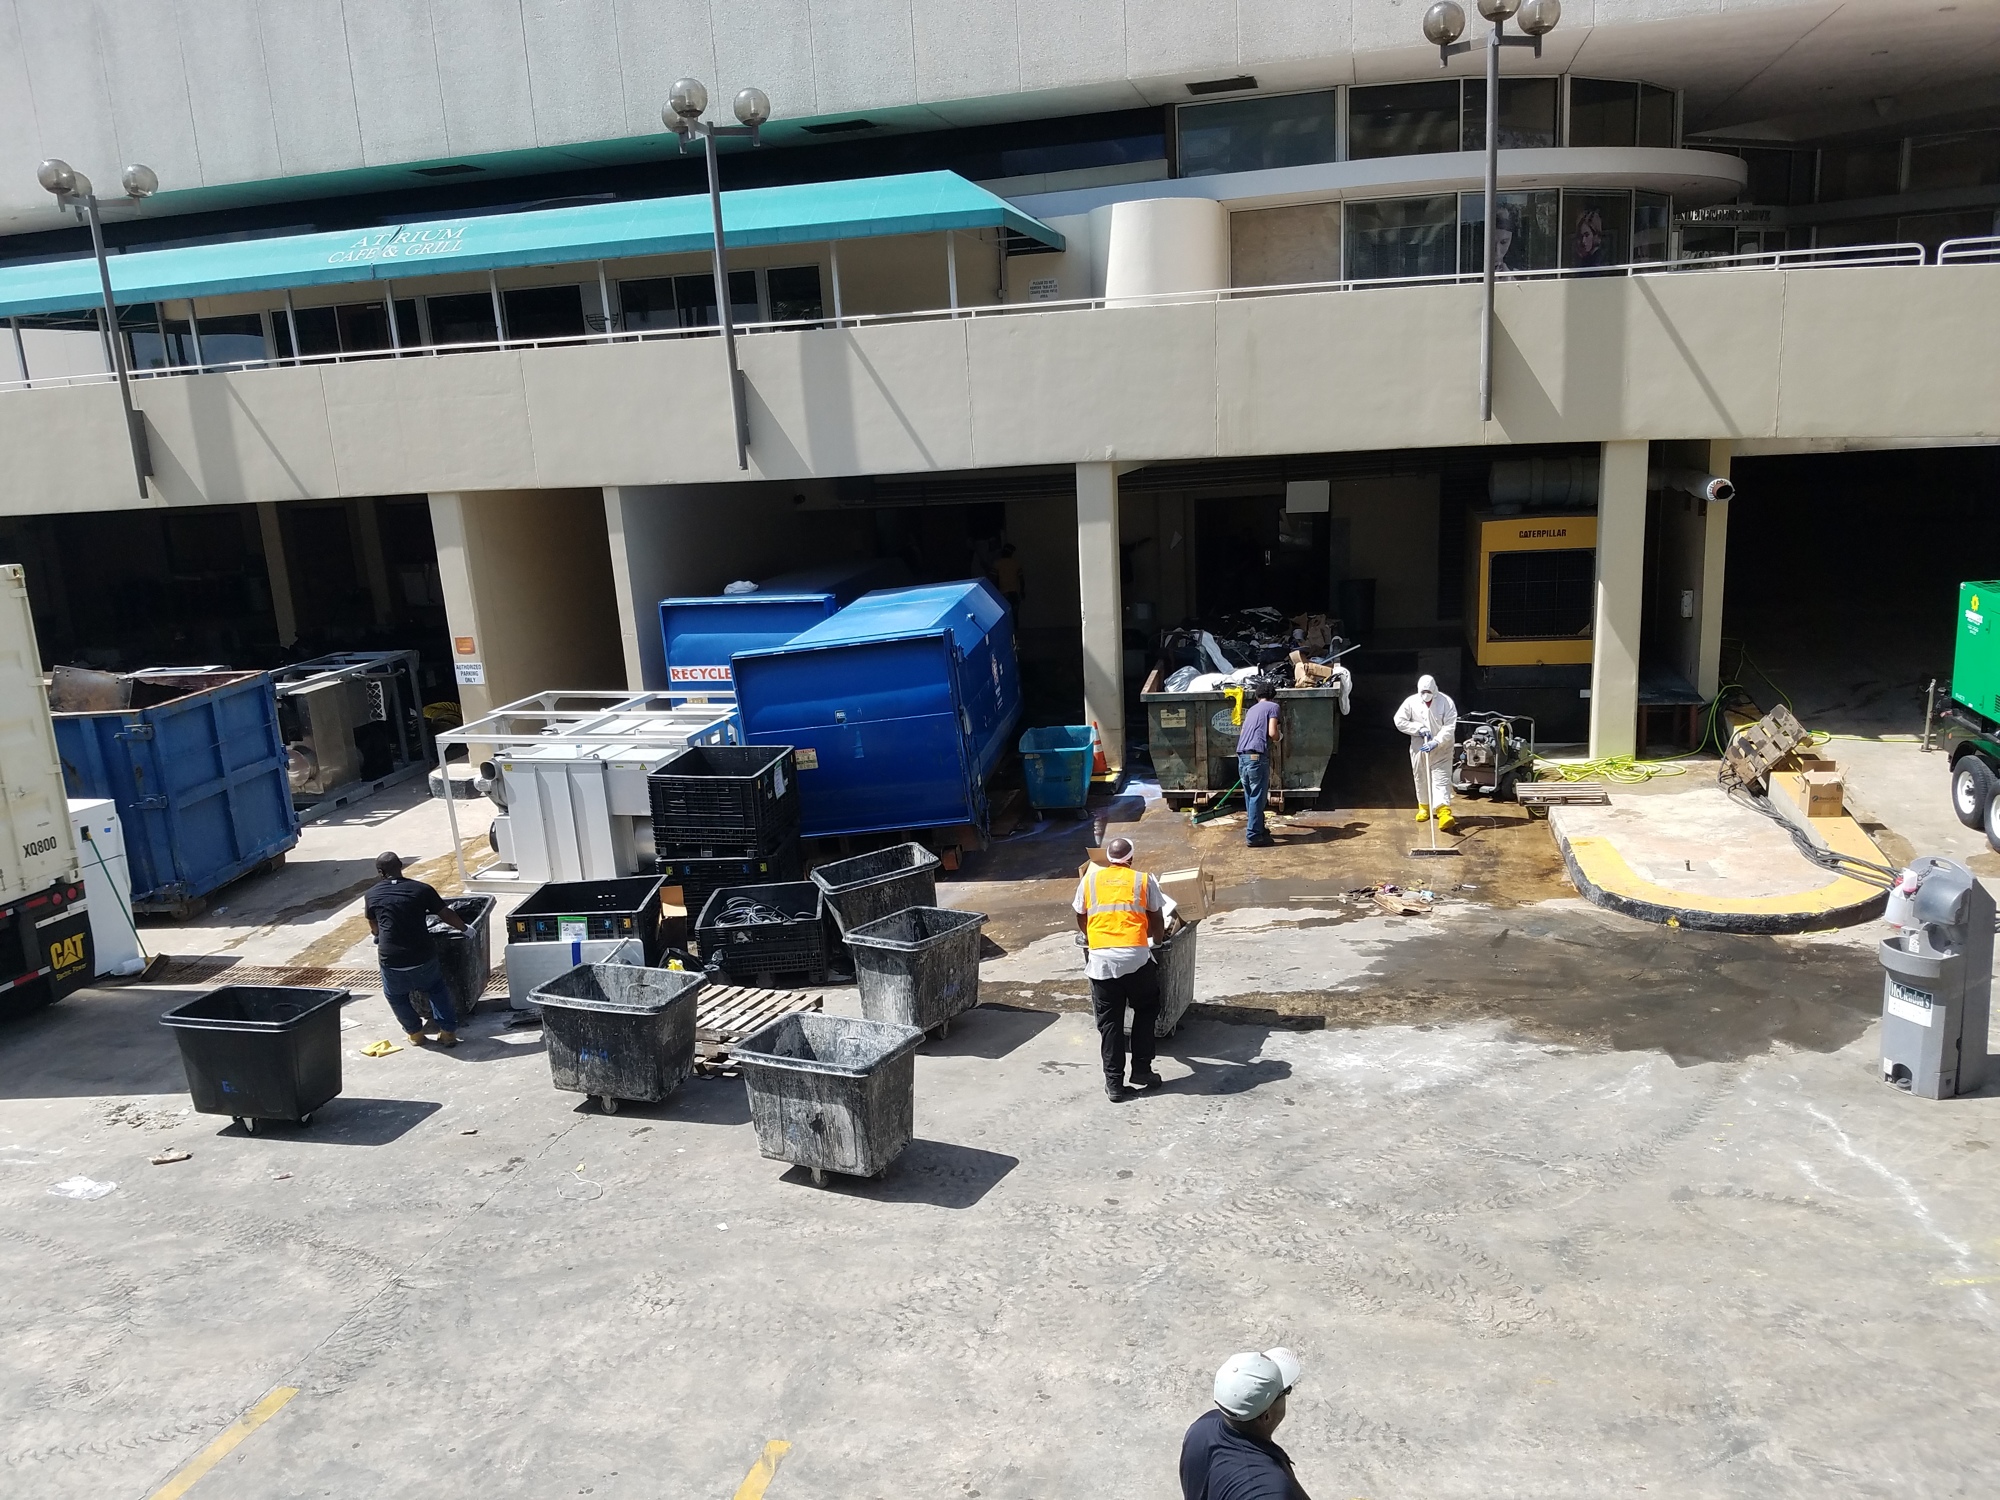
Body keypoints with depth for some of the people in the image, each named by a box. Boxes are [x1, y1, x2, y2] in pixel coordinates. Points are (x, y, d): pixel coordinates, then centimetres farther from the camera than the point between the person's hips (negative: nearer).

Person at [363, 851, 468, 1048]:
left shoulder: (371, 895, 3)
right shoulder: (421, 889, 0)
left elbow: (374, 929, 19)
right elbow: (446, 915, 9)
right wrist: (465, 928, 27)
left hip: (392, 960, 0)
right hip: (422, 957, 1)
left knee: (396, 996, 27)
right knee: (436, 989, 25)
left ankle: (415, 1032, 31)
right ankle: (448, 1031, 18)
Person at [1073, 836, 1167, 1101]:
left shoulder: (1089, 879, 13)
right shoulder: (1143, 880, 10)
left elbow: (1081, 920, 21)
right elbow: (1157, 920, 17)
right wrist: (1157, 939, 38)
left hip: (1101, 958, 1)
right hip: (1136, 956, -1)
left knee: (1109, 1021, 9)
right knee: (1146, 1012, 20)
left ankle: (1114, 1083, 10)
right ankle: (1141, 1071, 19)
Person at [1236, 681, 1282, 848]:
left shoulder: (1252, 709, 25)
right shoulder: (1273, 706, 3)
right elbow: (1272, 733, -8)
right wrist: (1280, 735, 15)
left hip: (1242, 756, 8)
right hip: (1257, 756, -8)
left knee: (1250, 796, 18)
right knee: (1257, 797, -4)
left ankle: (1257, 828, 29)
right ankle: (1254, 836, -3)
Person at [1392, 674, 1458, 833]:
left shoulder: (1446, 702, -11)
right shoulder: (1411, 702, -5)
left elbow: (1449, 726, -15)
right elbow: (1399, 721, -4)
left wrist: (1436, 742, -26)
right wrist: (1419, 729, -14)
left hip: (1441, 749, -2)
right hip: (1419, 748, 3)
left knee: (1441, 779, -10)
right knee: (1421, 778, 13)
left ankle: (1444, 812, -21)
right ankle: (1424, 806, 33)